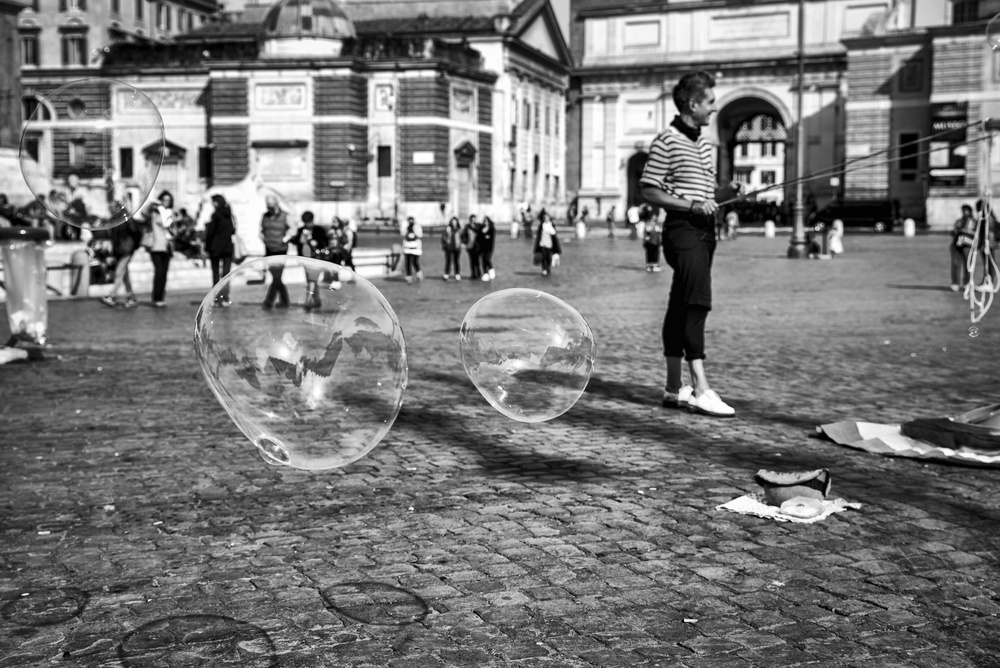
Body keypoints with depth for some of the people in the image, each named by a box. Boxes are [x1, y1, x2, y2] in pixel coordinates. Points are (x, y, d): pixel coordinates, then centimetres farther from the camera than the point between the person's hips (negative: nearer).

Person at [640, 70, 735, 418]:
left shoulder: (704, 143, 18)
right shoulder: (667, 141, -8)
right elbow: (649, 191, -11)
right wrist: (692, 206, -19)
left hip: (705, 229, 8)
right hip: (682, 230, -8)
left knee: (681, 306, 9)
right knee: (697, 302, -17)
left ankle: (675, 388, 12)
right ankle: (701, 389, -20)